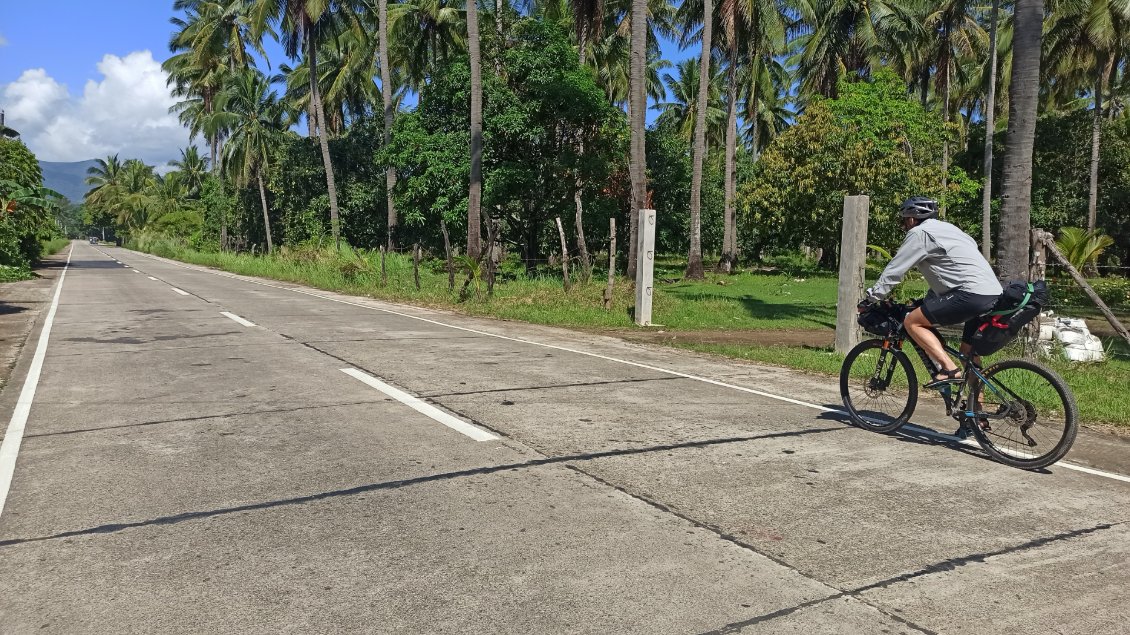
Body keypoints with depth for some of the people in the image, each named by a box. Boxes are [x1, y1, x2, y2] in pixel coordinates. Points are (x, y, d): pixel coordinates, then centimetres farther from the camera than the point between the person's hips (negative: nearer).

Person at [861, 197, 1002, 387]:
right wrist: (926, 302, 36)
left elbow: (893, 271, -3)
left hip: (972, 294, -9)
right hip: (994, 295, 9)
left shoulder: (919, 233, -1)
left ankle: (949, 369, -14)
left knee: (912, 322, -5)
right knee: (968, 353, 19)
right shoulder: (945, 228, 27)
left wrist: (870, 299, 5)